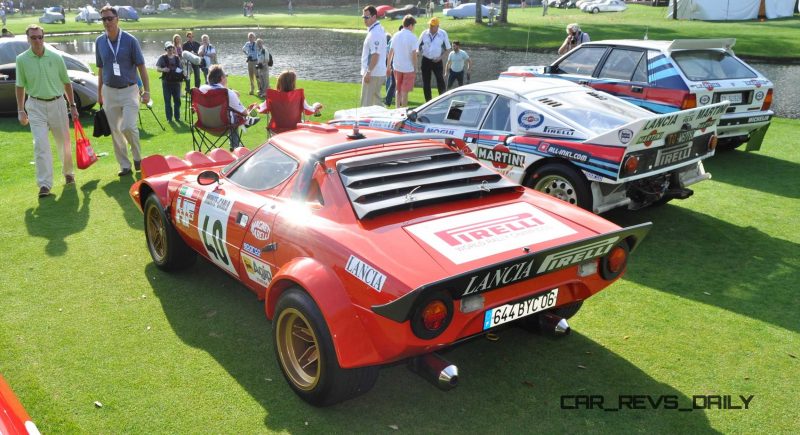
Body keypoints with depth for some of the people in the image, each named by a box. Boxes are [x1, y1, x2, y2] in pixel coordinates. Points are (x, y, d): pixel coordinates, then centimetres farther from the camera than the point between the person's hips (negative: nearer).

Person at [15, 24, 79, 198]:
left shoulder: (55, 57, -1)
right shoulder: (22, 59, -2)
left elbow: (66, 83, 7)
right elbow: (20, 86, 4)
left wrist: (72, 106, 8)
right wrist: (20, 110, 2)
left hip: (57, 103, 1)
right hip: (36, 106, -1)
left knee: (64, 142, 12)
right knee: (40, 145, -10)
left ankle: (68, 172, 34)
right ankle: (44, 184, -10)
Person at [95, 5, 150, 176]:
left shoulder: (130, 40, -8)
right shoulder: (100, 41, 4)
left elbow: (141, 67, -5)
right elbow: (100, 69, 13)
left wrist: (147, 91, -10)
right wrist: (99, 92, 13)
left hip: (129, 90, -4)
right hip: (109, 91, 4)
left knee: (128, 127, -15)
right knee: (115, 131, 5)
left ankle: (137, 158, 10)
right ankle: (124, 165, 15)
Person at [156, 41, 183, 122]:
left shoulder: (177, 58, 9)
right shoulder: (163, 58, 0)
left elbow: (180, 68, 17)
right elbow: (157, 67, -2)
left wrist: (181, 72, -4)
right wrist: (163, 69, -22)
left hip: (176, 82, 2)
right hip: (166, 82, -2)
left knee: (177, 100, 4)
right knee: (167, 101, 2)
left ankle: (177, 117, 15)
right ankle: (169, 118, 9)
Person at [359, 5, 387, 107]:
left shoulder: (375, 33, -18)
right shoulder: (379, 29, 14)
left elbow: (375, 55, -23)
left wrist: (368, 72, -23)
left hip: (373, 73, -10)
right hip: (379, 73, 10)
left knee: (366, 104, -6)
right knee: (376, 101, 17)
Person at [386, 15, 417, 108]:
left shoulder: (396, 35, 3)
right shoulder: (412, 37, -12)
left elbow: (391, 52, 6)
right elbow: (414, 54, -14)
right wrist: (415, 69, -6)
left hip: (397, 67, 5)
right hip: (408, 68, -5)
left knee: (398, 90, 18)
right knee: (405, 91, 2)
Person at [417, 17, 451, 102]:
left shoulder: (443, 34, -5)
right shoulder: (424, 33, -1)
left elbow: (447, 49, 1)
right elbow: (418, 47, 7)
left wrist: (441, 57, -11)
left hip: (437, 61, -2)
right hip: (426, 61, 2)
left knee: (440, 81, -11)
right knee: (426, 82, 6)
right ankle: (428, 101, 17)